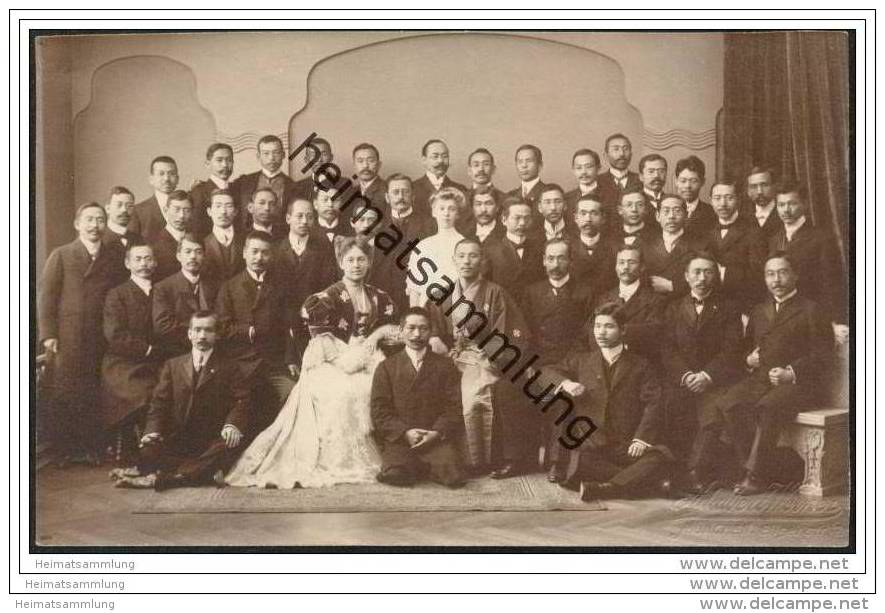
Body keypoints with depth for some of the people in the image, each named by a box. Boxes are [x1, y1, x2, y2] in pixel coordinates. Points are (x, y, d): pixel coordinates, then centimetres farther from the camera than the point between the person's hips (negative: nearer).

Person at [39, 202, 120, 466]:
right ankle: (62, 450, 8)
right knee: (61, 395, -1)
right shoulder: (61, 256, 4)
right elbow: (46, 296, 0)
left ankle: (90, 448, 8)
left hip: (98, 342, 2)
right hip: (65, 341, -2)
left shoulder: (111, 258, 13)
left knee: (92, 397, 0)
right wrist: (48, 335, -7)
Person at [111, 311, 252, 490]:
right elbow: (159, 403, 10)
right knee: (147, 454, -28)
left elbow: (242, 401, -1)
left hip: (211, 442, -1)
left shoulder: (228, 368, 11)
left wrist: (233, 425, -22)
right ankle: (207, 473, -26)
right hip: (177, 440, 1)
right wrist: (153, 430, -10)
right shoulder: (173, 365, 17)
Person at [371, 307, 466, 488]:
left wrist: (437, 432, -13)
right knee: (394, 475, -30)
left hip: (436, 438, 1)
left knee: (453, 478, -25)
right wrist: (405, 433, -13)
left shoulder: (445, 365, 14)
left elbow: (453, 407, 5)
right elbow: (380, 411, 3)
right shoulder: (386, 367, 13)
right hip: (398, 439, 0)